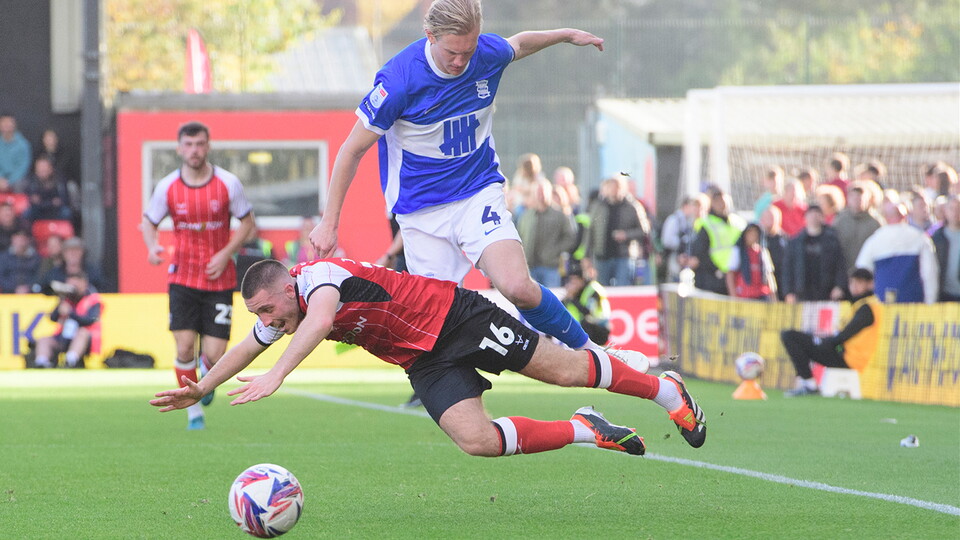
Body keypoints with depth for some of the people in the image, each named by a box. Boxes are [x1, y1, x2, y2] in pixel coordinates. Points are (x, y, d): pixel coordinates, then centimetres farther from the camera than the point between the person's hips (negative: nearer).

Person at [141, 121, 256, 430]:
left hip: (219, 280, 0)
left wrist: (226, 253, -9)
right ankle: (194, 412, 6)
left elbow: (247, 221, 5)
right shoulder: (167, 187, -3)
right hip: (183, 276, 0)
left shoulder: (228, 184, -5)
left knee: (214, 354, -6)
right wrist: (152, 247, -13)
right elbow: (149, 222, 9)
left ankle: (208, 374, 33)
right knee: (184, 346, -12)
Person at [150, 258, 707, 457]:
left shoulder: (319, 273, -26)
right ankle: (585, 431, 3)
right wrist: (199, 389, 22)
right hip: (426, 362, 7)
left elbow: (321, 319, -47)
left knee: (566, 371, -2)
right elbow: (247, 349, 21)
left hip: (457, 316, -7)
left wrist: (276, 375, -56)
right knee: (475, 439, -14)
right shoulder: (277, 315, 1)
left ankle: (667, 389, 21)